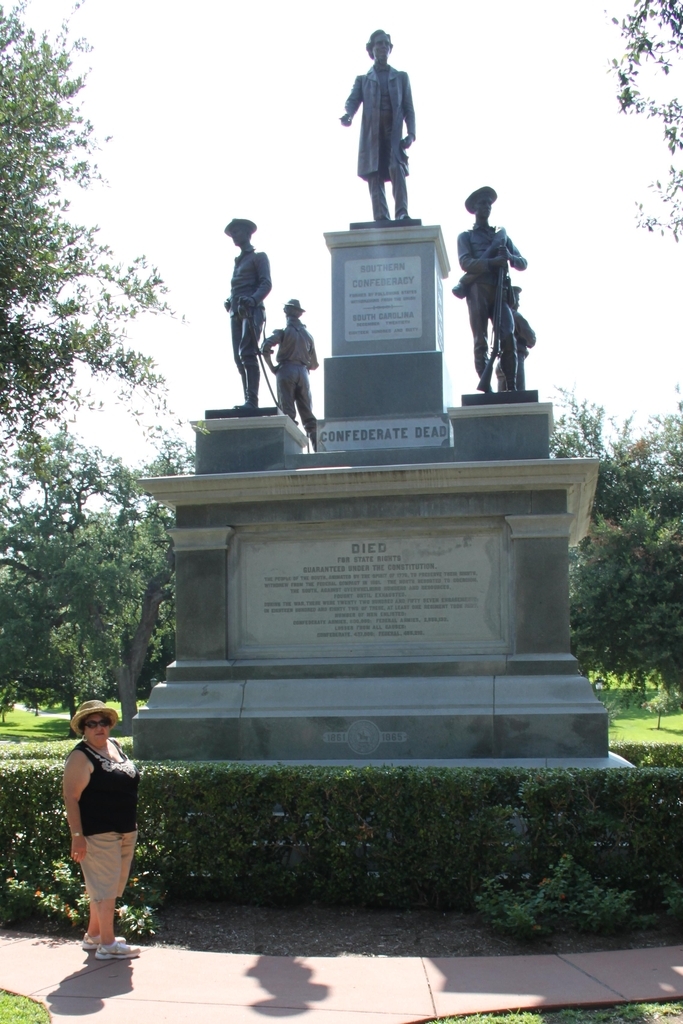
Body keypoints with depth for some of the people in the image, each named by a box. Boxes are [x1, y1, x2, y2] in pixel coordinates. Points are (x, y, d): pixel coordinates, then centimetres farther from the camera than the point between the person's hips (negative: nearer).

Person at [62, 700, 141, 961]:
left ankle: (93, 935, 29)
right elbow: (71, 798, -17)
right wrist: (77, 835, -23)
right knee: (105, 886, -3)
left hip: (125, 830, 8)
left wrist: (132, 825, 21)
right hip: (98, 832, -8)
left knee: (110, 886, 16)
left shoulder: (115, 746, 11)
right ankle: (107, 944, 5)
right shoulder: (81, 757, -13)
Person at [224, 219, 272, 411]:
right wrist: (229, 302, 8)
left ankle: (252, 401, -25)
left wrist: (253, 299, -24)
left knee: (247, 354, -19)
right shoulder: (238, 261, 29)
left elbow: (266, 283, -7)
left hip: (251, 310, -8)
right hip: (236, 313, 8)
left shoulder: (258, 257, 6)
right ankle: (248, 401, 0)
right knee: (239, 358, 0)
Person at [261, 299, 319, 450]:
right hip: (302, 373, 4)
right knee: (307, 413, 6)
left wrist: (272, 367, -2)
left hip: (286, 370, -4)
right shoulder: (307, 335, 17)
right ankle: (317, 447, -3)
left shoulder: (283, 331, 2)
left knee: (288, 413, -8)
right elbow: (314, 364, 18)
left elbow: (265, 347, -14)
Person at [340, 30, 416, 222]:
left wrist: (411, 133, -4)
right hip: (372, 135, 1)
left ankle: (402, 213, -29)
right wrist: (348, 116, -23)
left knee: (397, 169, -21)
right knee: (375, 177, -6)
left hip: (394, 133, -1)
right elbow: (353, 100, 1)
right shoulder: (362, 79, 18)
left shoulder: (401, 77, 19)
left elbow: (409, 108, 12)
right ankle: (382, 220, -9)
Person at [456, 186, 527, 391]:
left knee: (508, 338, -15)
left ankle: (511, 387, -17)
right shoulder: (466, 236, 18)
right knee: (481, 341, -10)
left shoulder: (502, 234, 28)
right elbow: (465, 263, -2)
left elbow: (523, 263, 19)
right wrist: (492, 262, -17)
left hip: (500, 290, 2)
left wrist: (510, 257, -5)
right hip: (478, 290, -2)